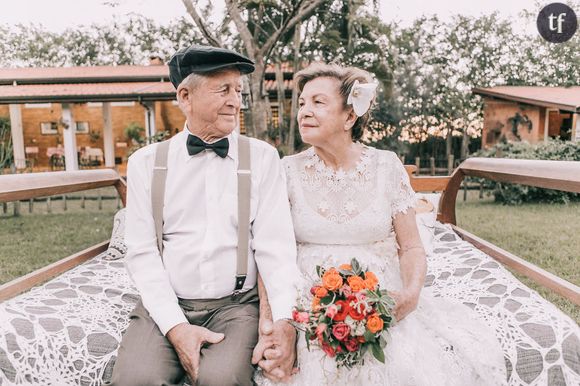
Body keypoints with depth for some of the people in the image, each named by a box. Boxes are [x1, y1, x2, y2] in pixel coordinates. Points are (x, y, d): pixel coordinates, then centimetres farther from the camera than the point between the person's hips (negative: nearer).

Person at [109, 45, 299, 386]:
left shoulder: (263, 158, 2)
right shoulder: (145, 162, 4)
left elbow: (275, 244, -4)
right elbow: (142, 252, 0)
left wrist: (284, 318, -17)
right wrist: (175, 326, -11)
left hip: (236, 306, 0)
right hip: (165, 305, 1)